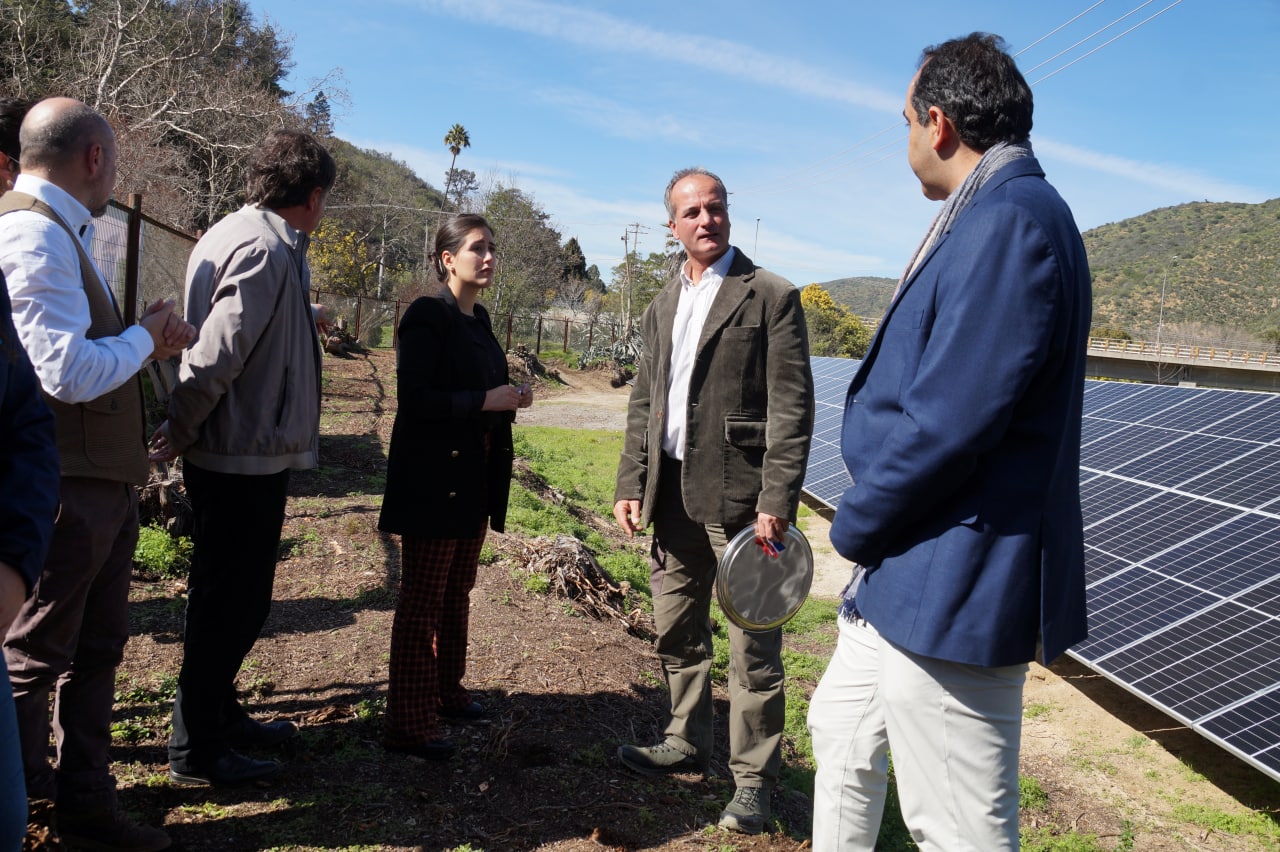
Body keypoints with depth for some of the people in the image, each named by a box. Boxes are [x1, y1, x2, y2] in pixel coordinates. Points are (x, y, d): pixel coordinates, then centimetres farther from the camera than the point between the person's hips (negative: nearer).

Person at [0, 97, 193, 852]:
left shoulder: (62, 233, 14)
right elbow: (69, 373, -25)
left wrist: (147, 335, 7)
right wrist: (144, 337, -10)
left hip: (101, 484, 10)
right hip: (65, 490, -10)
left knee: (97, 650, 18)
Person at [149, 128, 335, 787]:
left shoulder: (233, 233, 11)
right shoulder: (266, 251, -20)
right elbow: (216, 355, -24)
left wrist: (300, 321, 29)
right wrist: (179, 433, -12)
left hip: (229, 455, 10)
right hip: (245, 458, -10)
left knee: (229, 597, 21)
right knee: (232, 602, 3)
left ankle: (219, 715, 38)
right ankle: (196, 751, 17)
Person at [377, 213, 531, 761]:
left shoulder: (478, 320, 13)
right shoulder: (428, 316, -12)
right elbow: (414, 398, -20)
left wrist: (510, 399, 2)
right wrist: (485, 402, -22)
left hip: (474, 479, 8)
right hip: (432, 479, -8)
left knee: (457, 593, 17)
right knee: (422, 601, -1)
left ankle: (447, 691, 33)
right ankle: (408, 724, 8)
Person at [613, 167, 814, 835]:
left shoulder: (771, 297, -5)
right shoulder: (662, 307, 15)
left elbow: (791, 409, -11)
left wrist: (776, 501, -17)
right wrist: (631, 484, 7)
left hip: (737, 497, -6)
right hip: (674, 497, 7)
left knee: (752, 649, 2)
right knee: (677, 632, 18)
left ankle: (752, 778, 17)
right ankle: (688, 742, 37)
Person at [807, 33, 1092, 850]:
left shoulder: (1010, 221, -19)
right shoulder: (990, 218, 13)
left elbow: (948, 421, -25)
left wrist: (855, 524, -10)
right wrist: (865, 525, 11)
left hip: (949, 588, -11)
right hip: (906, 573, 11)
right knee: (842, 733, 26)